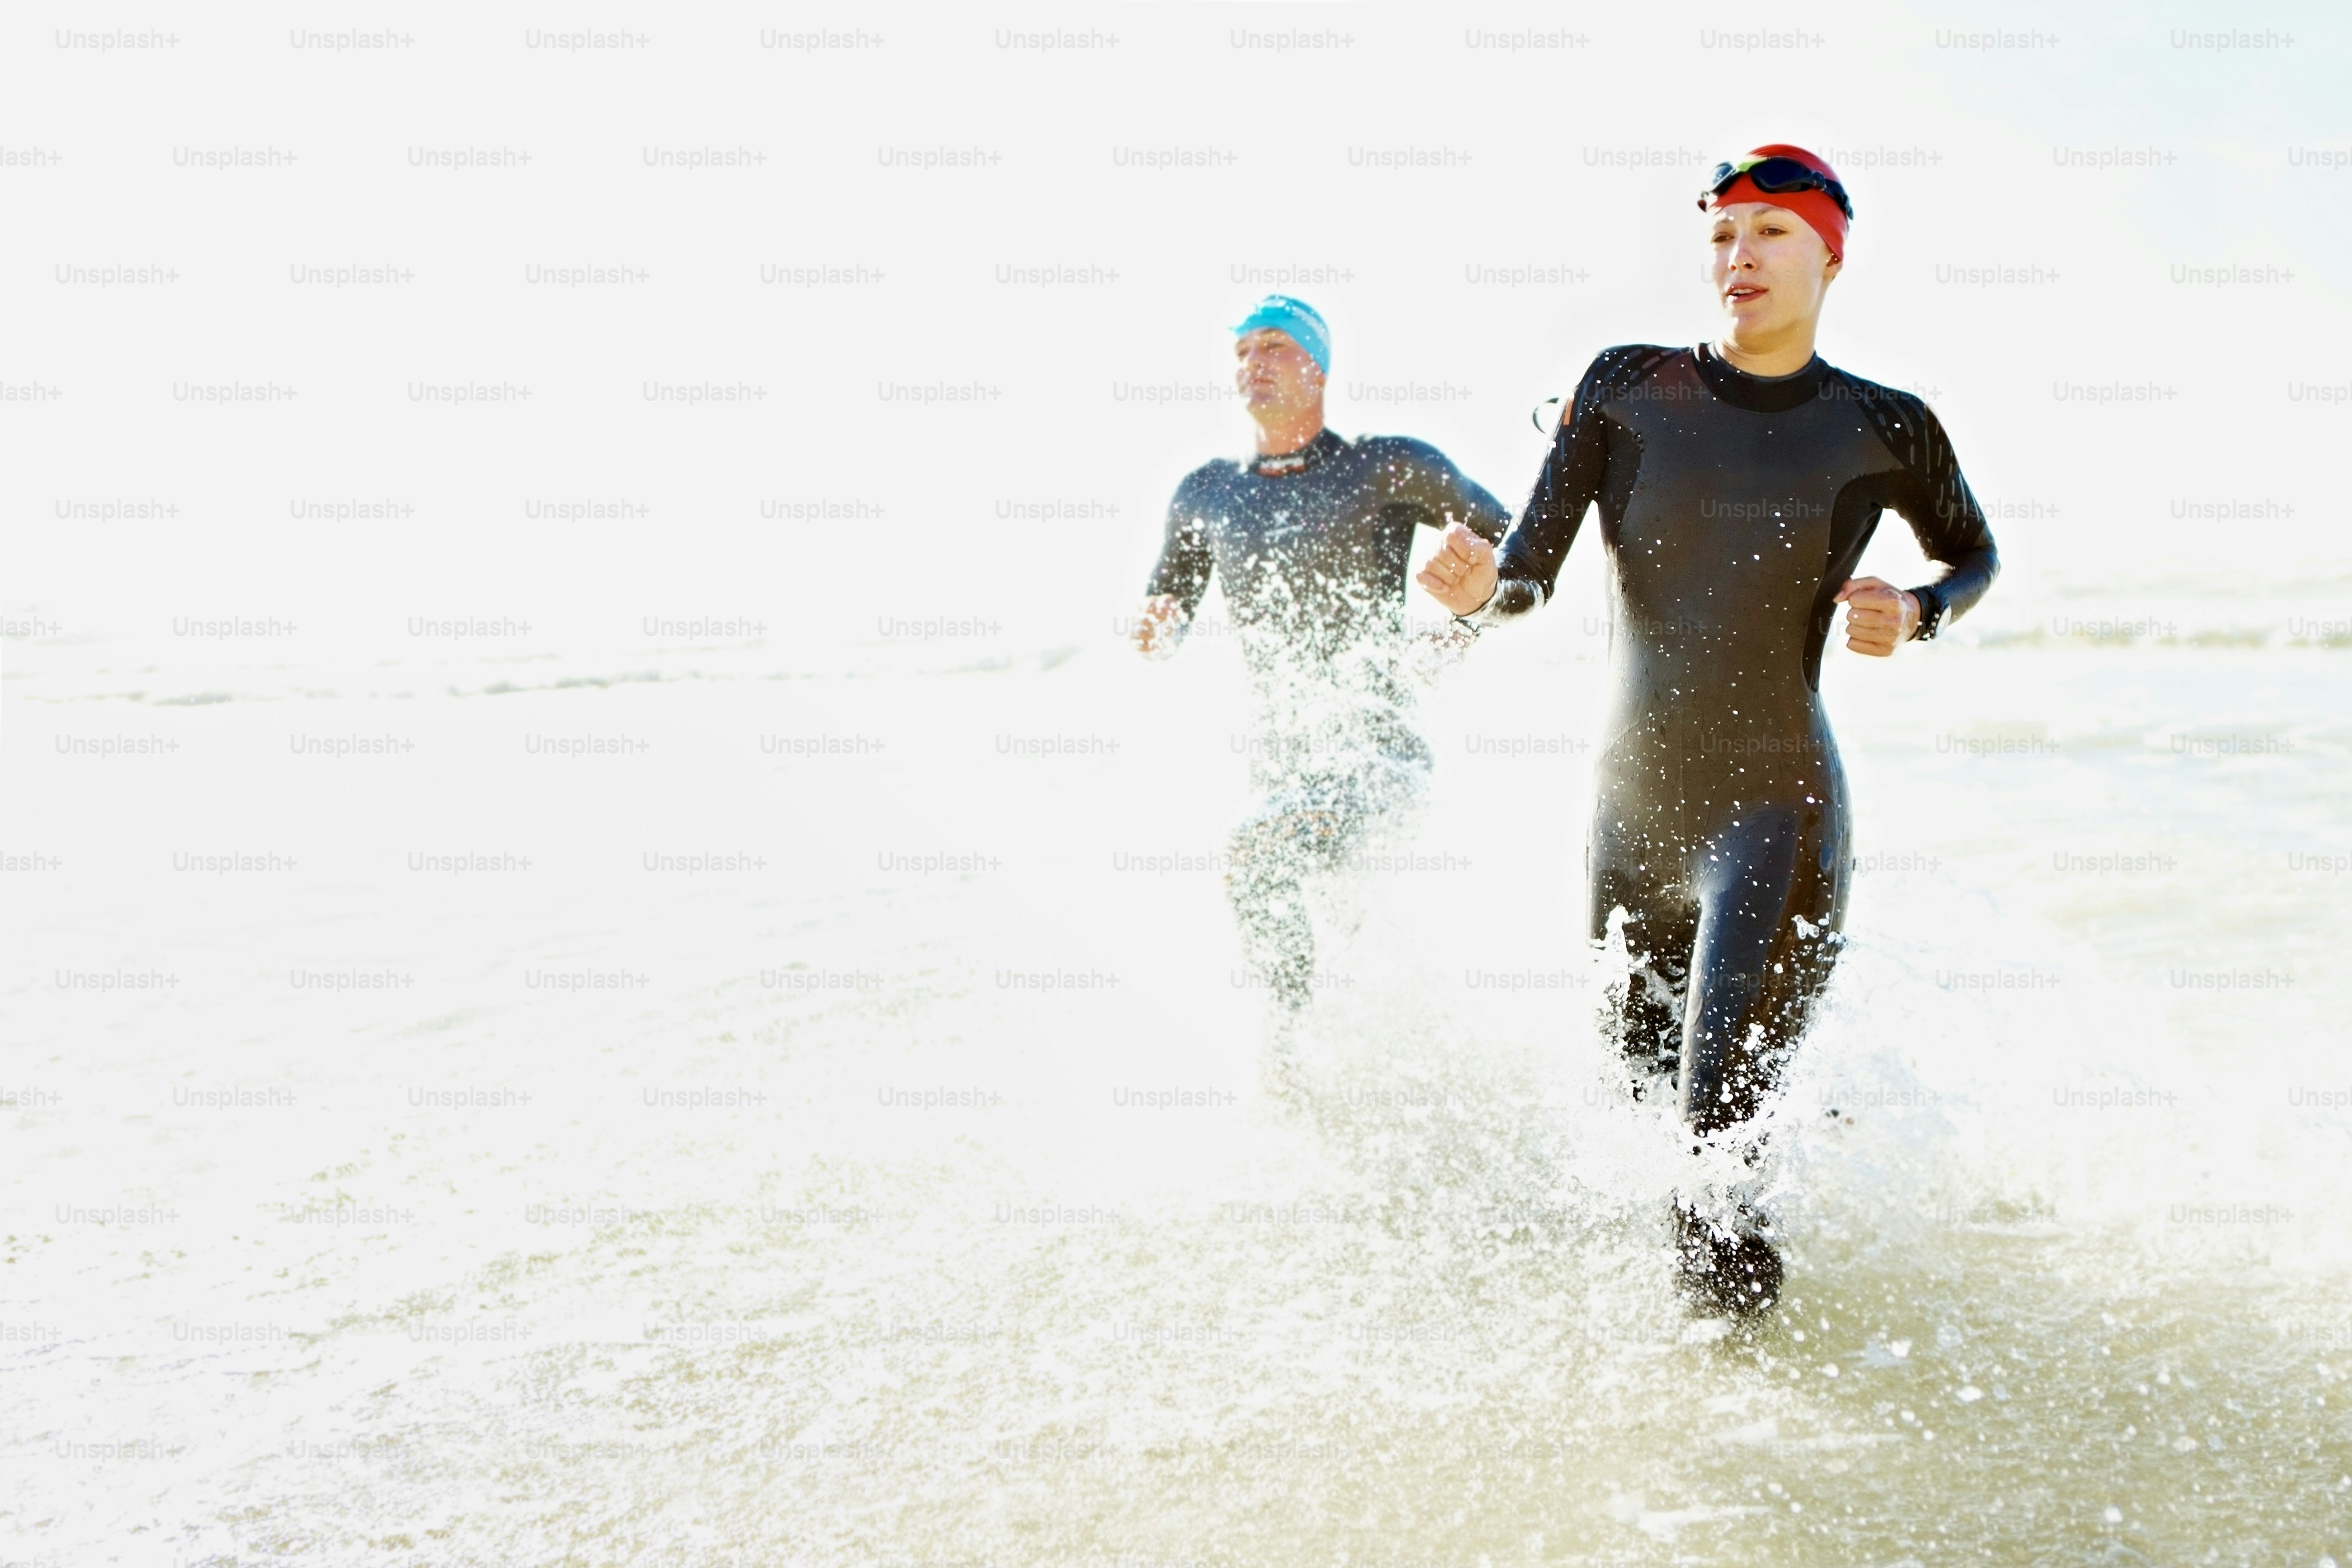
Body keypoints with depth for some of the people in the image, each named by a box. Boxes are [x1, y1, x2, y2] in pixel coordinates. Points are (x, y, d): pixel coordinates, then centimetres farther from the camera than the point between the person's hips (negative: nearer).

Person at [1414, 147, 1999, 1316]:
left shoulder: (1881, 431, -3)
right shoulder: (1626, 388, -1)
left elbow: (1975, 557, 16)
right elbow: (1531, 568, -6)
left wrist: (1914, 616, -6)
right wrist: (1481, 588, -30)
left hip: (1776, 807, -3)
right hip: (1630, 810, 4)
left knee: (1717, 1117, -14)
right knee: (1637, 1094, 19)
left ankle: (1743, 1318, 14)